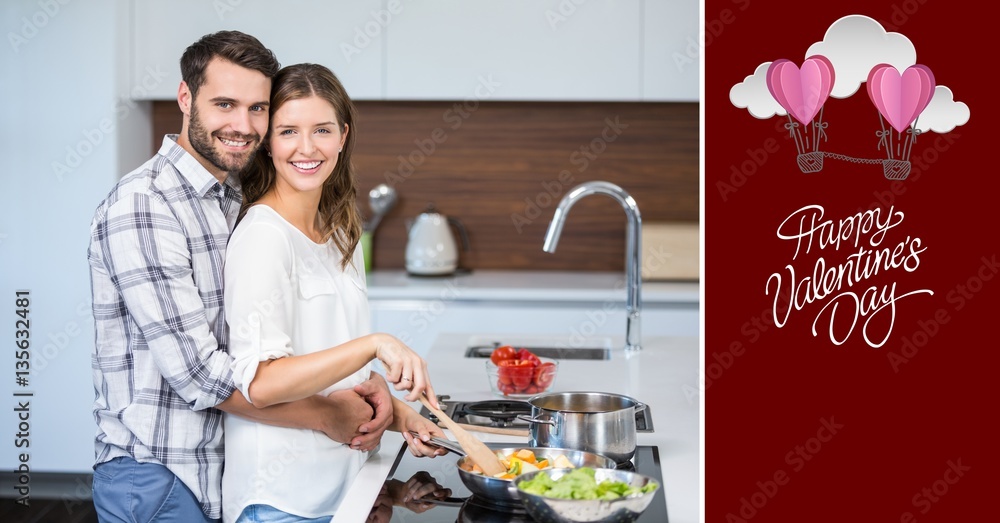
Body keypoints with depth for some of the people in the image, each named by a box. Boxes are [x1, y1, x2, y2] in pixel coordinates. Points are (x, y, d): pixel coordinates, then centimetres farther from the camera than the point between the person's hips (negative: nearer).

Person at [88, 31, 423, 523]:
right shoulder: (142, 206, -19)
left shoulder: (236, 202, 9)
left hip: (230, 474, 8)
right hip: (157, 481, -8)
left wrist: (365, 383, -9)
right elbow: (198, 371, -24)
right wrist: (326, 414, -16)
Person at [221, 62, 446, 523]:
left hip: (342, 484, 8)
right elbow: (260, 382, -24)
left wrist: (398, 415, 2)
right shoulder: (263, 235, -15)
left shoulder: (341, 236, 9)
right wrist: (374, 344, -30)